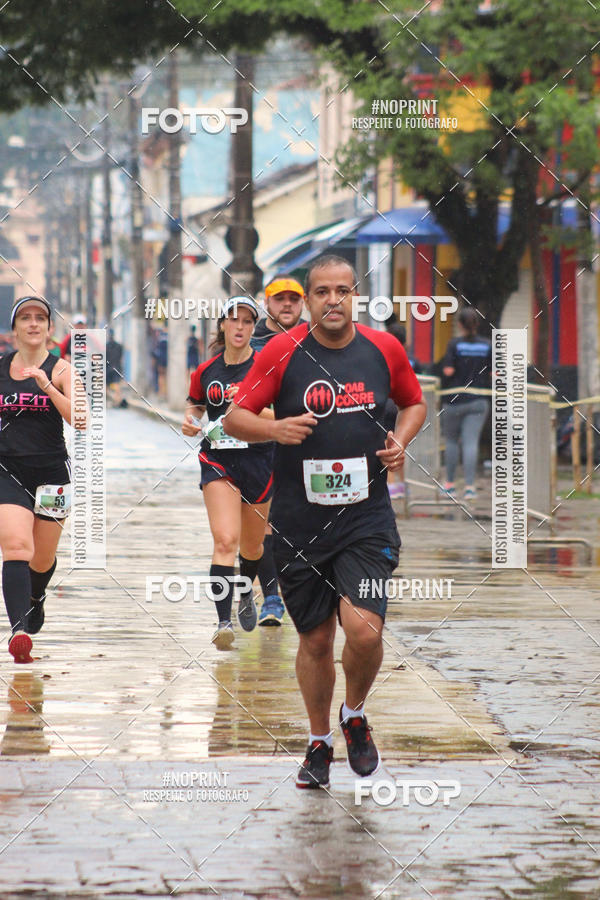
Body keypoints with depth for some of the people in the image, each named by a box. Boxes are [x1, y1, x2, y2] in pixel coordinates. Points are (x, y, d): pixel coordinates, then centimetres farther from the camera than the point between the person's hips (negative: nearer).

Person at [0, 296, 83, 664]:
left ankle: (36, 598, 49)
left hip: (51, 471, 0)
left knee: (43, 558, 15)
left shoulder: (60, 369, -4)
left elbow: (80, 421, -17)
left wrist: (48, 388, -26)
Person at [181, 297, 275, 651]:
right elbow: (194, 407, 19)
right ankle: (224, 621, -24)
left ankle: (247, 593, 48)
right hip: (217, 460, 0)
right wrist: (189, 422, -3)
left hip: (258, 460, 0)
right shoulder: (206, 371, 5)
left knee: (251, 545, 16)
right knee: (225, 540, -18)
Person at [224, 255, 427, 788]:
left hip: (366, 518, 0)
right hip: (300, 520, 0)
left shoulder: (384, 349, 2)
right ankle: (320, 744, 29)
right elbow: (234, 419, -2)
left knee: (364, 630, -16)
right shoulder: (283, 353, -4)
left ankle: (355, 715, 14)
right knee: (315, 640, 8)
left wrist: (401, 440, 0)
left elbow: (415, 402, 20)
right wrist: (275, 428, -21)